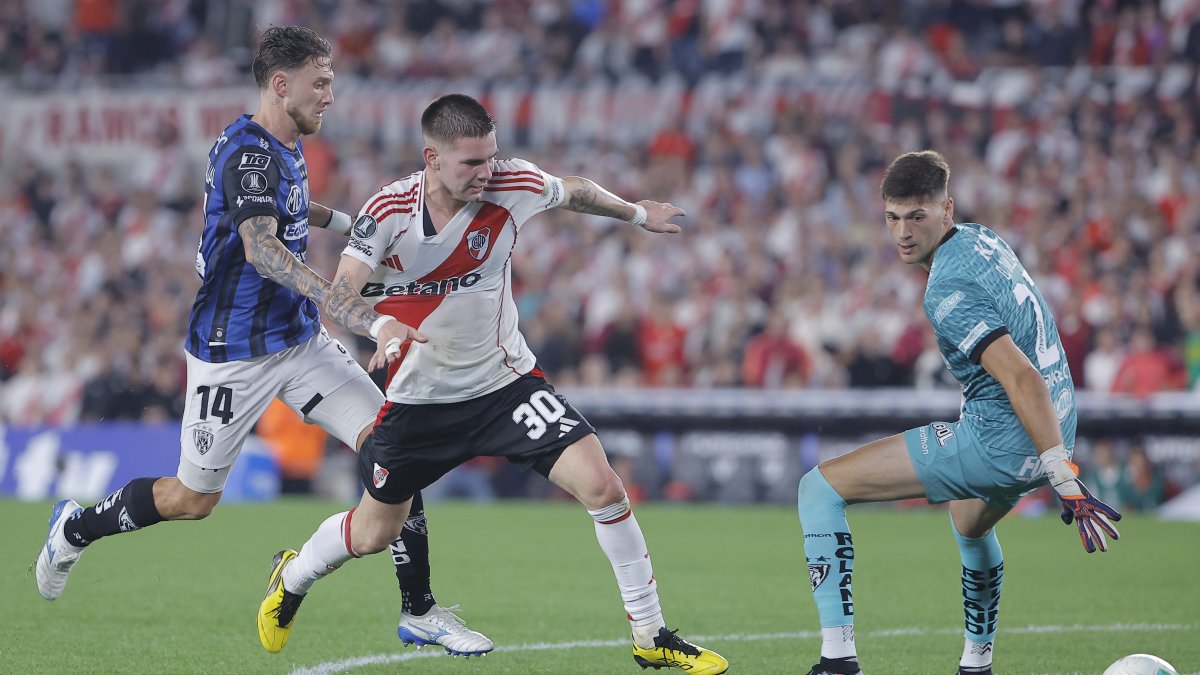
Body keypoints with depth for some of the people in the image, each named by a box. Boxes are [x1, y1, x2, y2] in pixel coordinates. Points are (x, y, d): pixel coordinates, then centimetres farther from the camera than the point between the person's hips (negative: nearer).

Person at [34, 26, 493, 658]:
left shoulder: (284, 147, 8)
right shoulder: (249, 153, -22)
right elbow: (261, 249, -40)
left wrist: (344, 220, 38)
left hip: (300, 339, 8)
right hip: (234, 355, -8)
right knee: (192, 498, 6)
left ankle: (419, 608, -1)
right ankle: (75, 528, 33)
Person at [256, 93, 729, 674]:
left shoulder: (511, 185, -15)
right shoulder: (388, 211, -20)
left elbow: (574, 191, 8)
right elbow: (339, 298, -26)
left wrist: (637, 213, 24)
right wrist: (381, 325, -48)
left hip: (506, 381, 1)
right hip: (422, 397, -1)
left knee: (601, 485, -18)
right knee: (374, 533, 13)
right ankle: (290, 579, 47)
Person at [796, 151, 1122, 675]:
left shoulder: (948, 291, -21)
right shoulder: (981, 238, 7)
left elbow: (1022, 379, -29)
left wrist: (1067, 484, -33)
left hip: (997, 443, -10)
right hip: (1052, 434, 10)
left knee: (819, 489, -7)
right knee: (970, 524, 42)